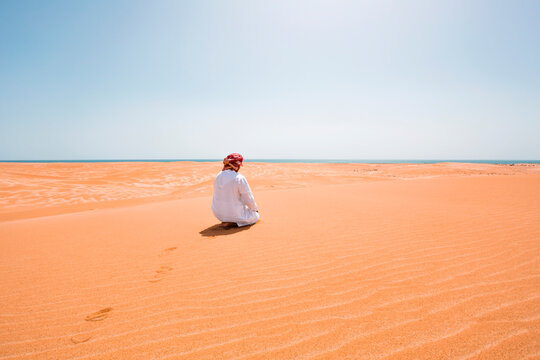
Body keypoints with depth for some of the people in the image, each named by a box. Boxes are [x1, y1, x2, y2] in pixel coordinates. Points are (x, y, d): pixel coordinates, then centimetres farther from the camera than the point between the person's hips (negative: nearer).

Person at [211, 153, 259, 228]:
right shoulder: (240, 179, -20)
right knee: (255, 216, 18)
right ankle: (231, 223, -3)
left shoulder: (218, 176, -1)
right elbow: (249, 199, -12)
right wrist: (255, 208, 9)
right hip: (234, 213, -8)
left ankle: (226, 220, 19)